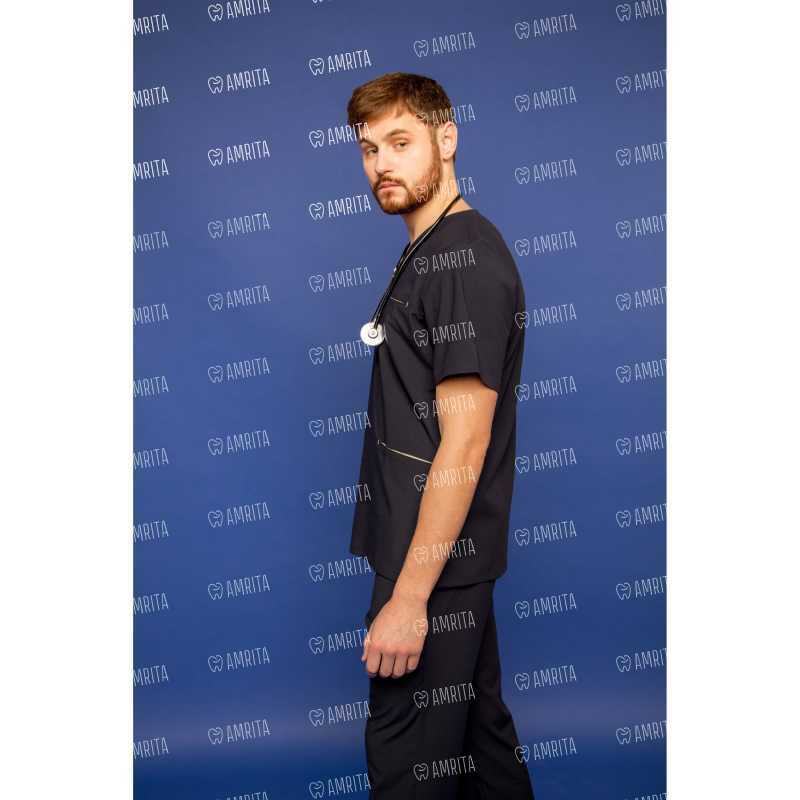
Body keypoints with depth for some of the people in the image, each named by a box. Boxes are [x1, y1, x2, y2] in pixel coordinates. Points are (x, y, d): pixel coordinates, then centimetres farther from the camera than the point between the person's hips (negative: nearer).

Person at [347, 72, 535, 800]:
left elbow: (465, 444, -22)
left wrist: (410, 596, -21)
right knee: (477, 720, 21)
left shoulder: (465, 259, -17)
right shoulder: (429, 254, 13)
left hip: (435, 559, -9)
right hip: (454, 553, 9)